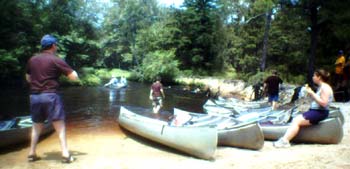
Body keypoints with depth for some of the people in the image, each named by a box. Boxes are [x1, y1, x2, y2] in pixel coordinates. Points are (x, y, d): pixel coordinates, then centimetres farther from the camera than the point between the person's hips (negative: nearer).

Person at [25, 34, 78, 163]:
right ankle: (65, 154, -5)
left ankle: (32, 154, 23)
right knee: (60, 125, -2)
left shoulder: (32, 60, 10)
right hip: (50, 95, -6)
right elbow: (74, 77, -7)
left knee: (36, 126, 19)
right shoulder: (56, 60, -6)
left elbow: (28, 79, 23)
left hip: (34, 96, 6)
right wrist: (72, 71, 13)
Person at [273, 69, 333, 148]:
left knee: (297, 121, -19)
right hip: (313, 110, 10)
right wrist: (310, 93, 6)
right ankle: (284, 138, -9)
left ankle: (285, 141, -23)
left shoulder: (325, 87, -12)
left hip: (320, 112, -10)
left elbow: (323, 103, -22)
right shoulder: (320, 87, 18)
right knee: (295, 119, -1)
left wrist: (312, 93, -20)